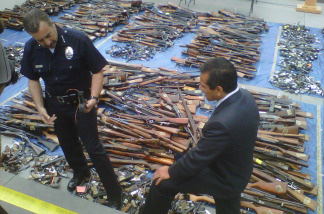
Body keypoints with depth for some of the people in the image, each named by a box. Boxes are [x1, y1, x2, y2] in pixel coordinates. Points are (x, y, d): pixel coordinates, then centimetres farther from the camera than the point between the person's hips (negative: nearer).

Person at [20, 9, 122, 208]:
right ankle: (81, 172, 53)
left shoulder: (78, 40, -25)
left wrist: (93, 97, -28)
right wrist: (40, 107, -7)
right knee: (67, 142, 23)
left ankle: (114, 193, 15)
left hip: (81, 103, -5)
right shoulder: (31, 48, -10)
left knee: (93, 147, -1)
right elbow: (33, 79, 3)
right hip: (55, 105, 5)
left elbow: (97, 71, -16)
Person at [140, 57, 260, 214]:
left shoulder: (222, 123, -41)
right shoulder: (244, 96, -13)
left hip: (224, 179, -8)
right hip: (239, 169, 8)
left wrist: (171, 172, -9)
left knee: (163, 182, -2)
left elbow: (197, 159, -27)